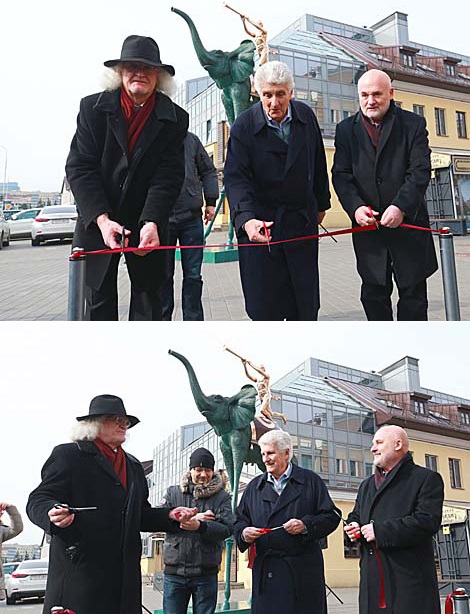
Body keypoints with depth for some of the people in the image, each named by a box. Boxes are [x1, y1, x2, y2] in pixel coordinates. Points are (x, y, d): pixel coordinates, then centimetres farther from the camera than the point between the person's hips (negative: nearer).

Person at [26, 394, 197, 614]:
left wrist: (169, 515, 8)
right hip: (78, 572, -6)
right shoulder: (68, 455, 2)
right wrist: (53, 514, -27)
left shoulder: (134, 466, 24)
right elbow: (37, 501, -5)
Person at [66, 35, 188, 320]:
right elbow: (80, 168, -8)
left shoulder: (175, 119, -2)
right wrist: (102, 219, -21)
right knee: (99, 304, 5)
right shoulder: (93, 107, -2)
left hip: (148, 225, 0)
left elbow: (168, 177, -9)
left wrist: (151, 222, -24)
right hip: (97, 223, 0)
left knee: (148, 304, 5)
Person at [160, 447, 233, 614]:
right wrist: (193, 517, -14)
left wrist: (200, 526, -29)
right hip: (174, 571, 1)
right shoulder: (173, 493, 8)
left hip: (206, 573, -1)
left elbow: (227, 528, -11)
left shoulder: (222, 497, 3)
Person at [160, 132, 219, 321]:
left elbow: (208, 171, 16)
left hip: (192, 218, 2)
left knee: (193, 275, 5)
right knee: (164, 275, 7)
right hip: (162, 220, -2)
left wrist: (211, 202, 8)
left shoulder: (190, 139, 9)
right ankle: (163, 319, 18)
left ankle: (193, 320, 14)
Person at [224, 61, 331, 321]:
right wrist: (246, 219, -32)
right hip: (259, 223, -3)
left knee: (305, 303, 9)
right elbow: (235, 177, -17)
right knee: (264, 304, 0)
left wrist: (321, 204, 19)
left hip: (301, 221, 3)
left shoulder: (306, 116, 2)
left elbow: (318, 165, 14)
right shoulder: (244, 125, -9)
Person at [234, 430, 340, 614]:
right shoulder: (254, 487, 16)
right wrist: (243, 533, -5)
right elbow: (240, 521, 17)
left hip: (303, 569, -2)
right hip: (265, 570, 3)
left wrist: (306, 526, -13)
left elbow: (331, 516, 2)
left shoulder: (310, 481, 6)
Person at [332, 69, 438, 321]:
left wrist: (401, 207, -22)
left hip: (408, 223, -1)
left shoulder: (413, 124, 1)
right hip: (367, 225, 2)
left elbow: (420, 171, -8)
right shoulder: (346, 129, 8)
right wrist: (355, 207, -17)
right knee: (373, 293, 7)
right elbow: (341, 175, 1)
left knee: (413, 291, 5)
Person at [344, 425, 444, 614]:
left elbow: (428, 521, -15)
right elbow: (355, 516, 31)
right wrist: (353, 526, 4)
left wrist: (380, 531, -16)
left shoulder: (427, 478, -1)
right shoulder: (366, 485, 23)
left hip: (409, 576, -6)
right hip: (372, 577, 6)